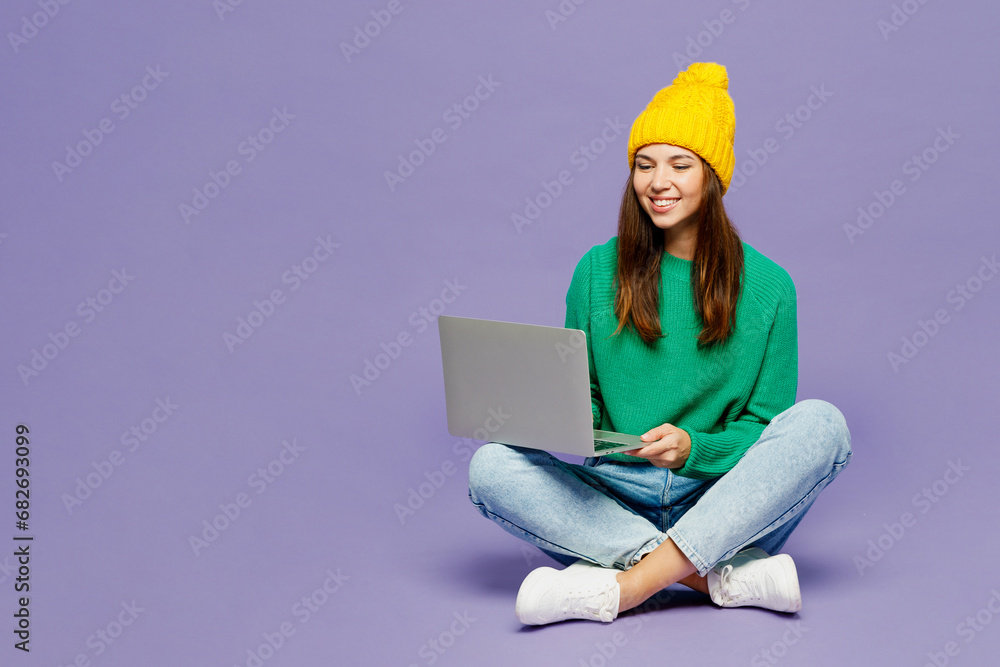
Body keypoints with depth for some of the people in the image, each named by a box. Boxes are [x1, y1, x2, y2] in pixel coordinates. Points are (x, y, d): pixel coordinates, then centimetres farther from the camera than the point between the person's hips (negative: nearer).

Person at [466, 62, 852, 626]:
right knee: (491, 467, -23)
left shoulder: (766, 285, 1)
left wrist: (694, 448, -20)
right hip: (618, 494, 2)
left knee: (820, 423, -28)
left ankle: (620, 588, -31)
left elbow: (766, 426, 0)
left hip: (728, 501, -1)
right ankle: (730, 577, -27)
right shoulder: (598, 271, 6)